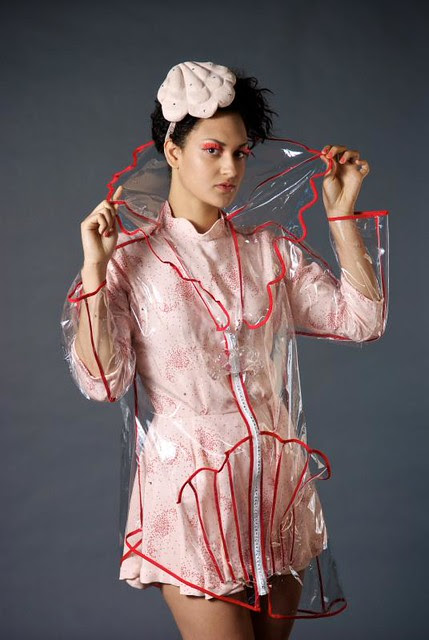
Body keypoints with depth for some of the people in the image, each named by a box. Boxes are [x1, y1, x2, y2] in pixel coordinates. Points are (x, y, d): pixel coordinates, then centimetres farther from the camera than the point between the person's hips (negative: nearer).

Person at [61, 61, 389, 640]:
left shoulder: (270, 248, 8)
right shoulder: (130, 256, -2)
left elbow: (361, 319, 0)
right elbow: (102, 380, -11)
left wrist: (342, 213, 1)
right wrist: (95, 268, -15)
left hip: (277, 483, 4)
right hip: (190, 484, -4)